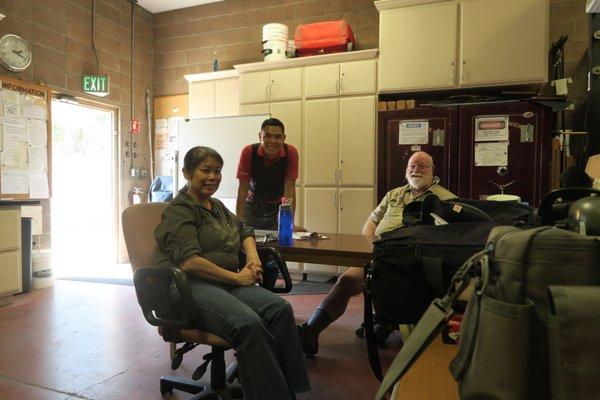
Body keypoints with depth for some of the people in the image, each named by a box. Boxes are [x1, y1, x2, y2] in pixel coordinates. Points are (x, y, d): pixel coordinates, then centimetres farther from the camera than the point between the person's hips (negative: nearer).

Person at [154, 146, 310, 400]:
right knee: (248, 324, -34)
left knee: (280, 309, -21)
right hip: (191, 285, -7)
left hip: (228, 283, 7)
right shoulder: (179, 210, -3)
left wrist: (252, 255, 11)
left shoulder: (217, 206, 22)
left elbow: (243, 232, 34)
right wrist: (236, 277, -13)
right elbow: (188, 262, -15)